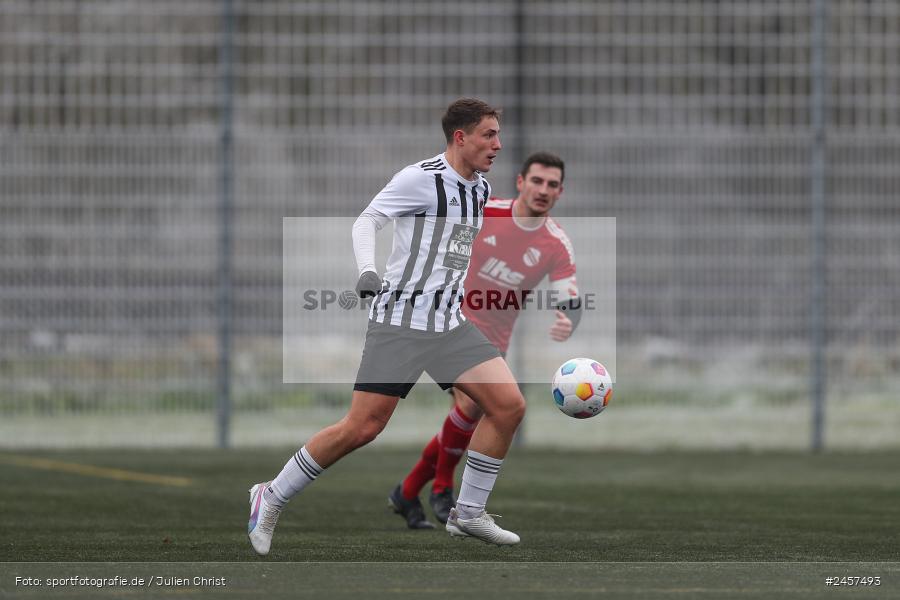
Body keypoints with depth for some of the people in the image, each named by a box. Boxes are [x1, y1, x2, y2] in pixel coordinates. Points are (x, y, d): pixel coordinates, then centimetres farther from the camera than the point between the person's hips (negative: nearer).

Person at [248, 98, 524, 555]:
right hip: (400, 322, -7)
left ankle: (468, 514, 6)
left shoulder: (480, 189, 12)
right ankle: (271, 499, 6)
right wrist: (367, 271, -25)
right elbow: (366, 222, -10)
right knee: (361, 428, -11)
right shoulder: (420, 179, -12)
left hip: (451, 323, 7)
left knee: (509, 406, -7)